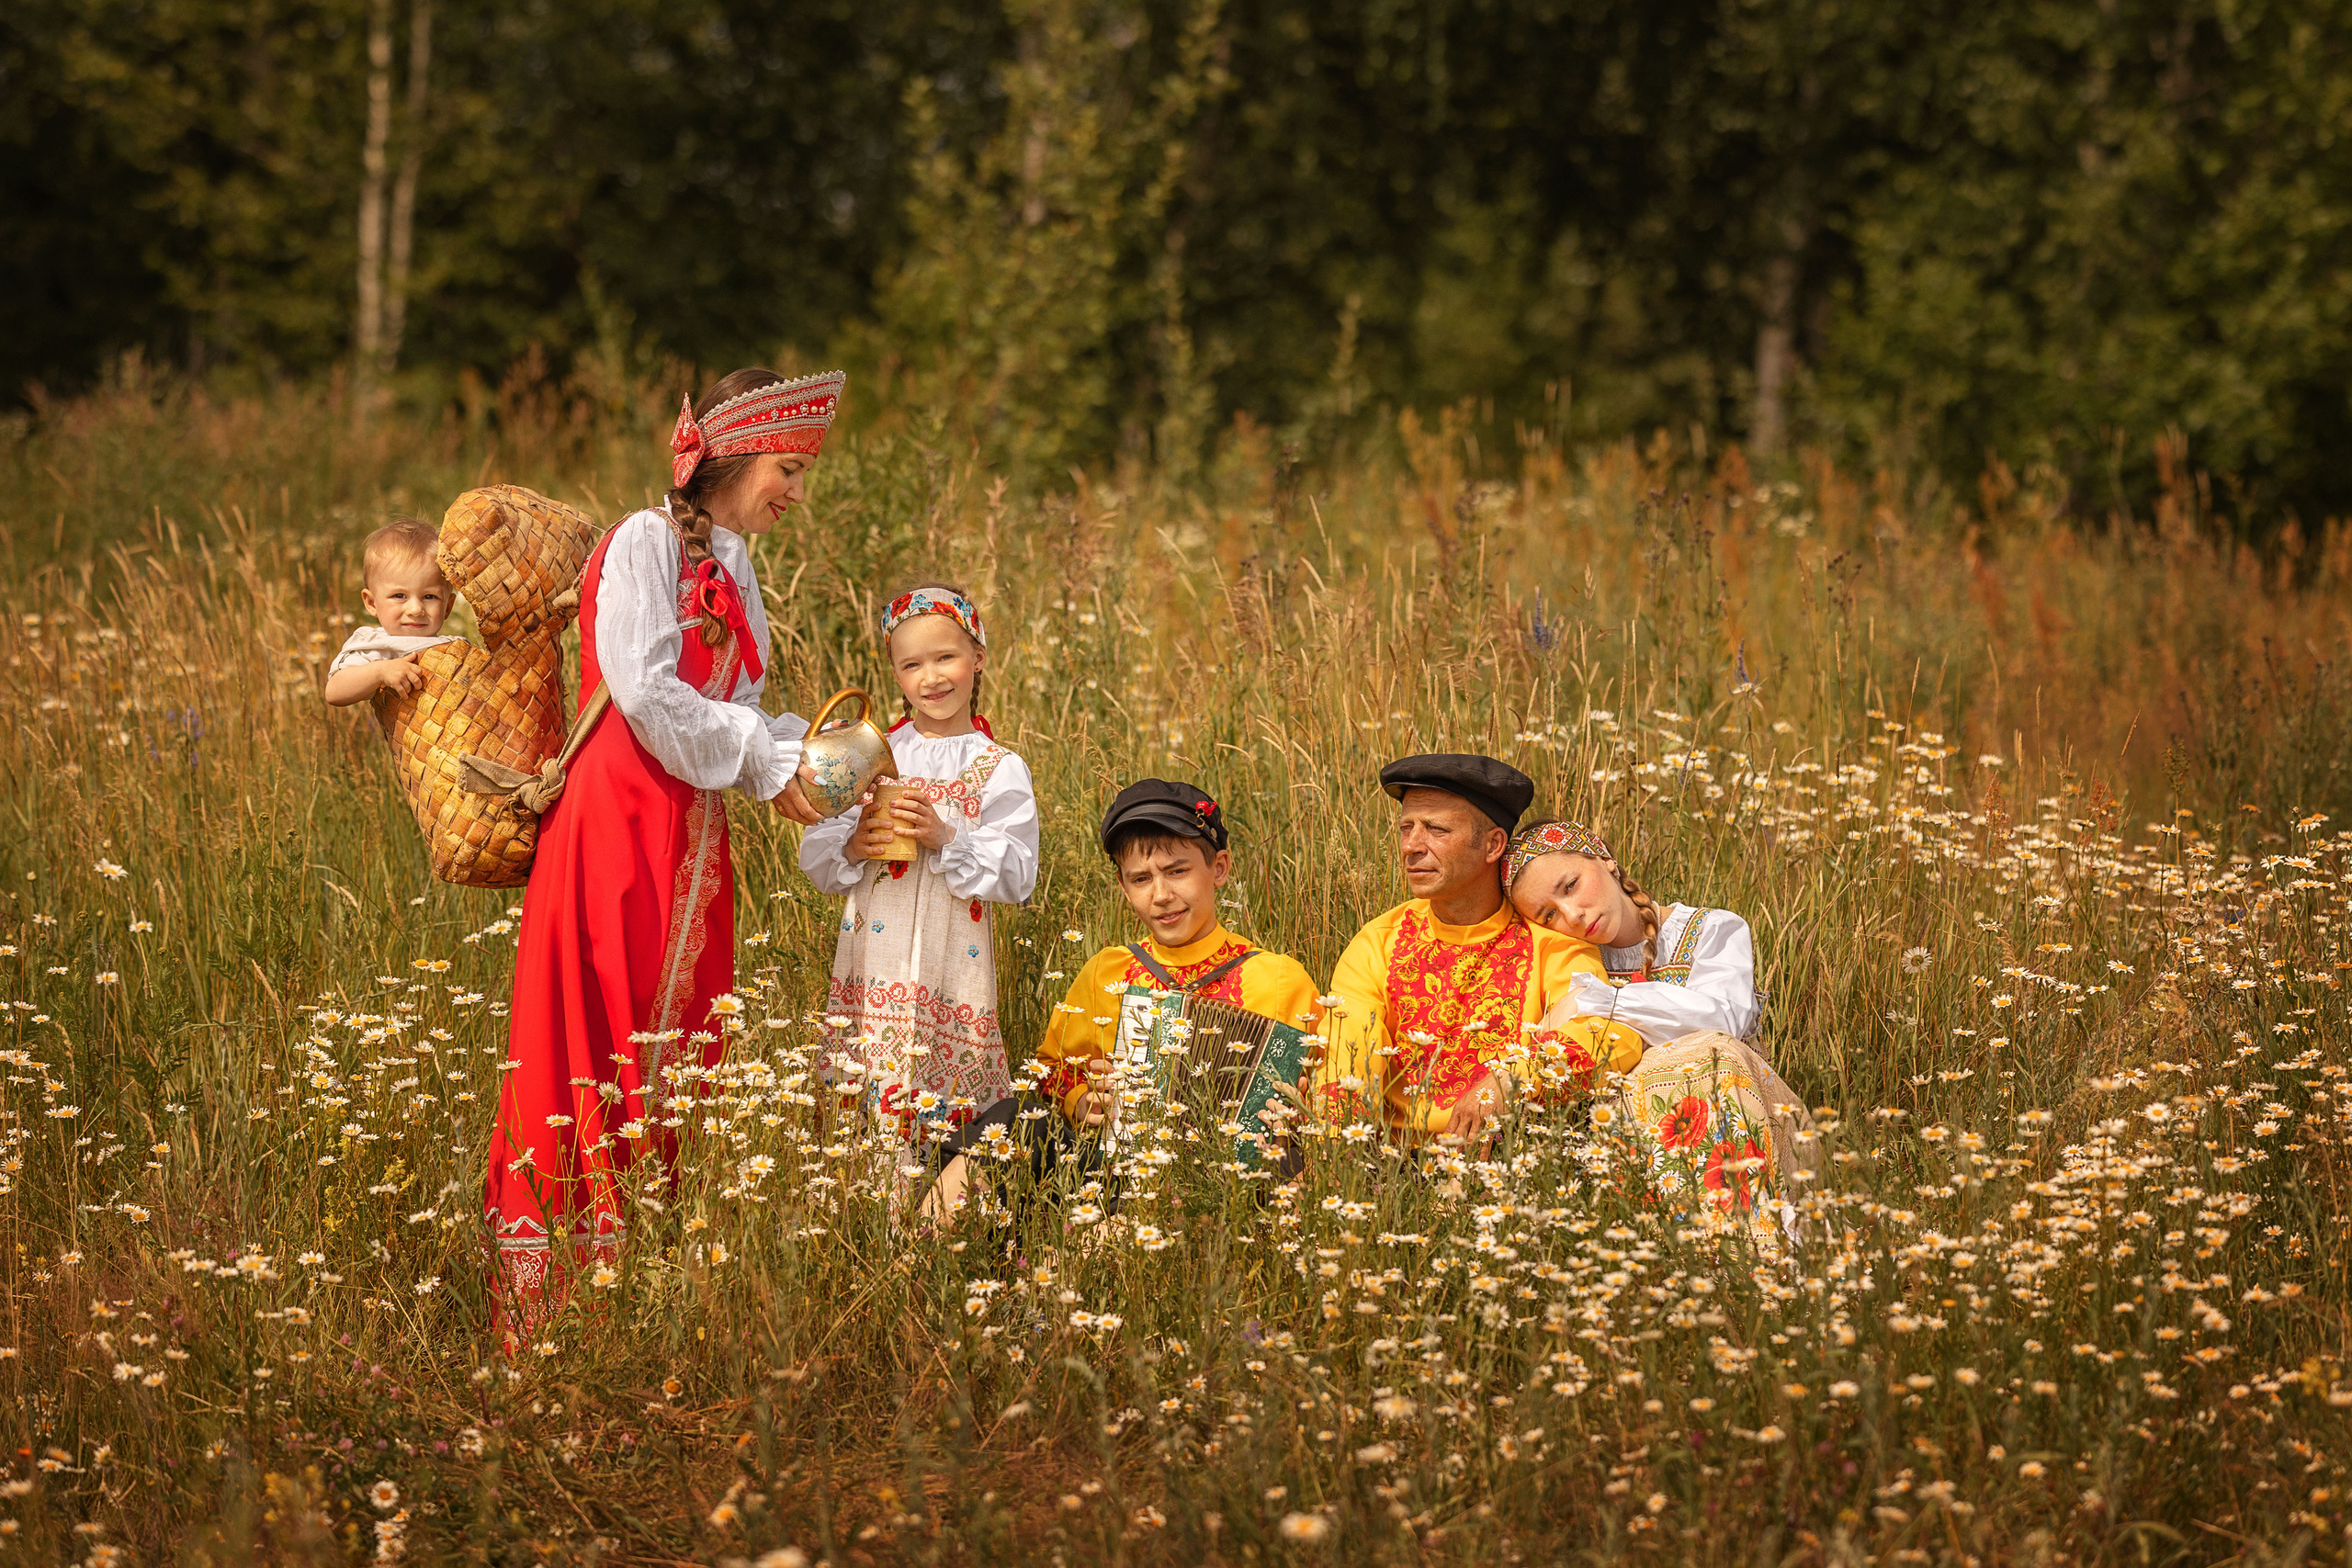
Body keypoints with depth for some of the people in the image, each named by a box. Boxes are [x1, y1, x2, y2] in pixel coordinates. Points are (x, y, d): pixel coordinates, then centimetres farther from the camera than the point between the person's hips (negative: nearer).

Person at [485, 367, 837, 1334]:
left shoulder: (730, 572, 19)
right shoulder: (648, 542, -6)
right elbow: (644, 691, -16)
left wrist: (806, 751, -1)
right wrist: (764, 763, -10)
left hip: (691, 838, 8)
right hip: (619, 822, -8)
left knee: (676, 1053, 5)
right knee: (605, 1047, -9)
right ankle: (558, 1300, -8)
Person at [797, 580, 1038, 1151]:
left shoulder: (998, 769, 2)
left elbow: (1016, 874, -5)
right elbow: (815, 857, 11)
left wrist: (946, 839, -16)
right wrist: (852, 848, -10)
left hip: (951, 962, -3)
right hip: (875, 965, 3)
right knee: (864, 1106, -1)